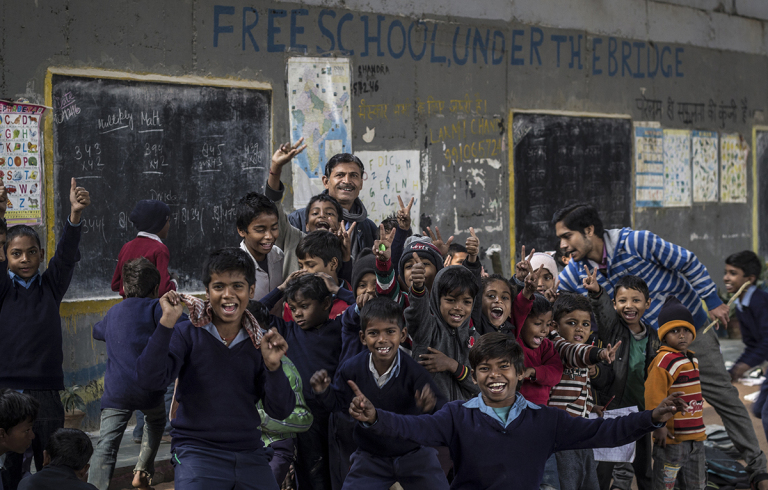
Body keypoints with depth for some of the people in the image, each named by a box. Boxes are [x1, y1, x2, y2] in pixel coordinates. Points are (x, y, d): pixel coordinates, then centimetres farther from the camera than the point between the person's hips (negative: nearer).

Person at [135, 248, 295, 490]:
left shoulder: (260, 342, 6)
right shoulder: (187, 334, -1)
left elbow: (280, 411, 2)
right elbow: (149, 380, -16)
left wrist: (273, 365, -14)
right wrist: (167, 322, -21)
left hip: (250, 455, 3)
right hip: (197, 450, -3)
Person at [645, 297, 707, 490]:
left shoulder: (691, 359, 13)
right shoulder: (665, 360, -15)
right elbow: (653, 394, -21)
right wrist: (659, 425, -19)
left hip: (695, 437, 9)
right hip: (671, 438, -9)